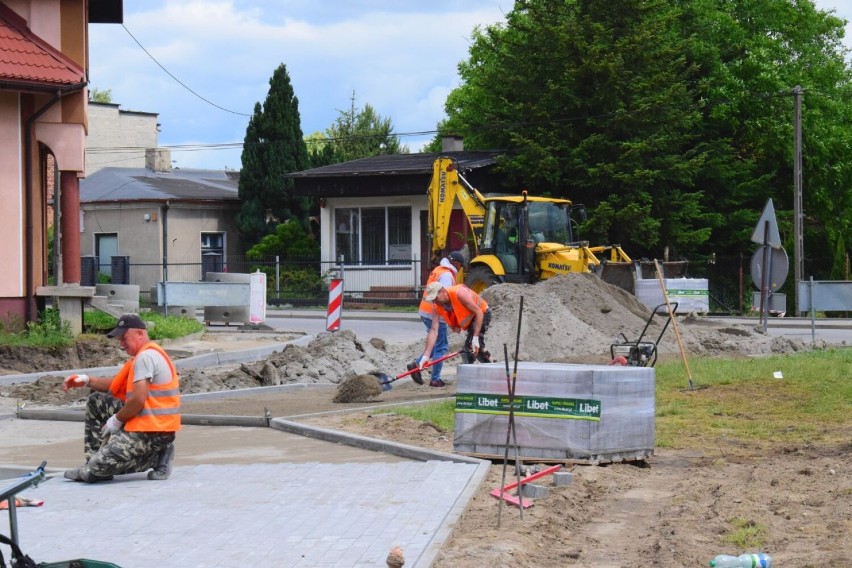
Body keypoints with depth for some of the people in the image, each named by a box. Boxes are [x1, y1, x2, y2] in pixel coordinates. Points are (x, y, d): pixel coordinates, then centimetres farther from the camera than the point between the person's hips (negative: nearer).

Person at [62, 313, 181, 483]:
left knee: (98, 467, -18)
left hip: (152, 431, -11)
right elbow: (118, 385, 21)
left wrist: (116, 420, -9)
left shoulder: (146, 356, -16)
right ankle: (95, 460, 14)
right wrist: (87, 381, 10)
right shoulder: (146, 355, 18)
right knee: (96, 402, 18)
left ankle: (156, 458, -4)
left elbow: (138, 399, -23)